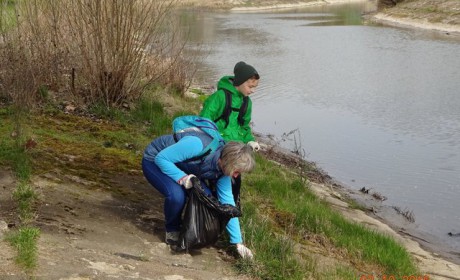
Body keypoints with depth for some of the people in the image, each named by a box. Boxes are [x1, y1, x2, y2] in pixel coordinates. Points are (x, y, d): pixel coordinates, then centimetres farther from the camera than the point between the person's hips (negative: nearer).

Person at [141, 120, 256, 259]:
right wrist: (182, 177, -40)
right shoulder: (198, 145, -38)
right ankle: (172, 230, -3)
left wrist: (238, 242, -10)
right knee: (177, 195, -32)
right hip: (154, 161, -6)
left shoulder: (222, 170, -15)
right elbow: (161, 158, -31)